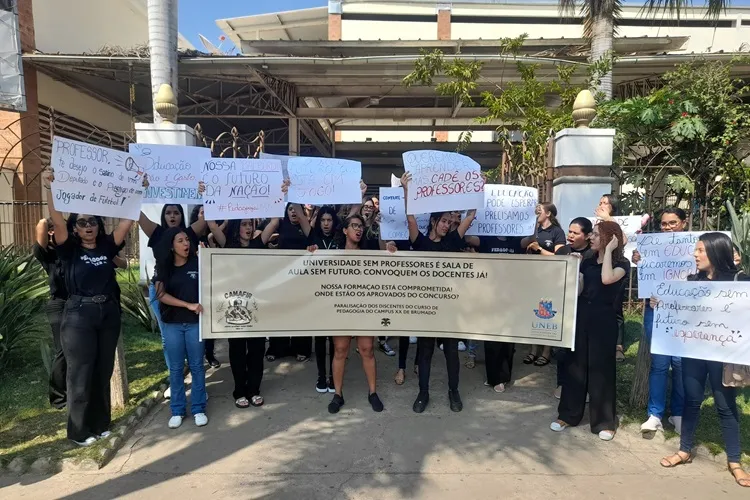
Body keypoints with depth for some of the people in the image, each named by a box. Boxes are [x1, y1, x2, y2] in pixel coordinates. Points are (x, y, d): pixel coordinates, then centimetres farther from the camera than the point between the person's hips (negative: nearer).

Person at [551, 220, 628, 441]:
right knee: (575, 364, 8)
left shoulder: (622, 263, -4)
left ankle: (604, 421, 17)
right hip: (582, 315, 5)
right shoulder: (587, 261, 10)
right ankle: (568, 414, 19)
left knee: (601, 368, 2)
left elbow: (607, 279, -26)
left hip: (604, 319, -5)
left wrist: (608, 250, -16)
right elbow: (577, 290, 3)